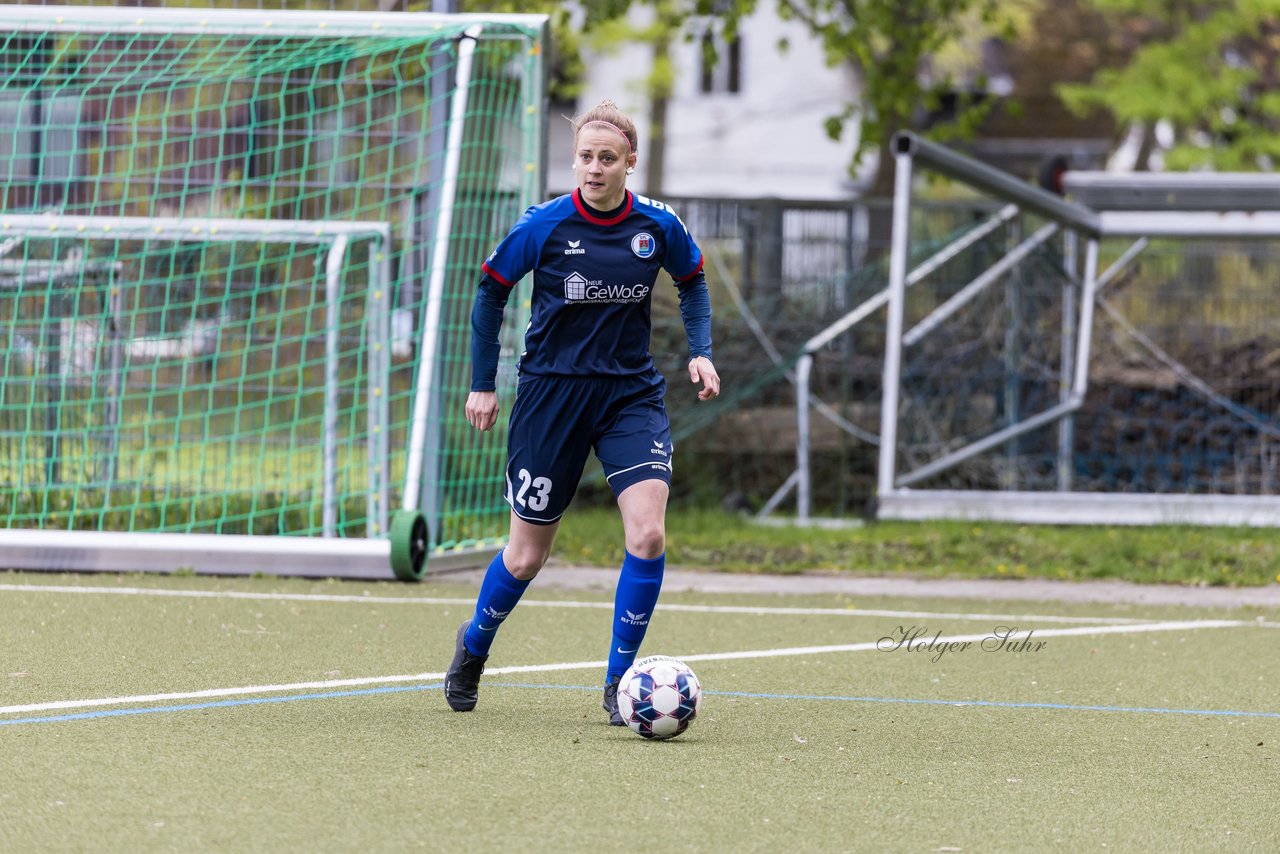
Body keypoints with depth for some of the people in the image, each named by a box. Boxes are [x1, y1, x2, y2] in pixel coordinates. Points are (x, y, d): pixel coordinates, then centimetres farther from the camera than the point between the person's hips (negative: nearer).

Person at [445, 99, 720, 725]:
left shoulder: (657, 226, -5)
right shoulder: (544, 226, -11)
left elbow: (692, 283, 16)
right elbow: (491, 291, 3)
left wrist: (700, 351, 2)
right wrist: (482, 382, 3)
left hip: (631, 392, 2)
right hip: (551, 391, -2)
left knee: (648, 535, -18)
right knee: (526, 556, 6)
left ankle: (619, 679, -2)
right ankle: (474, 643, 38)